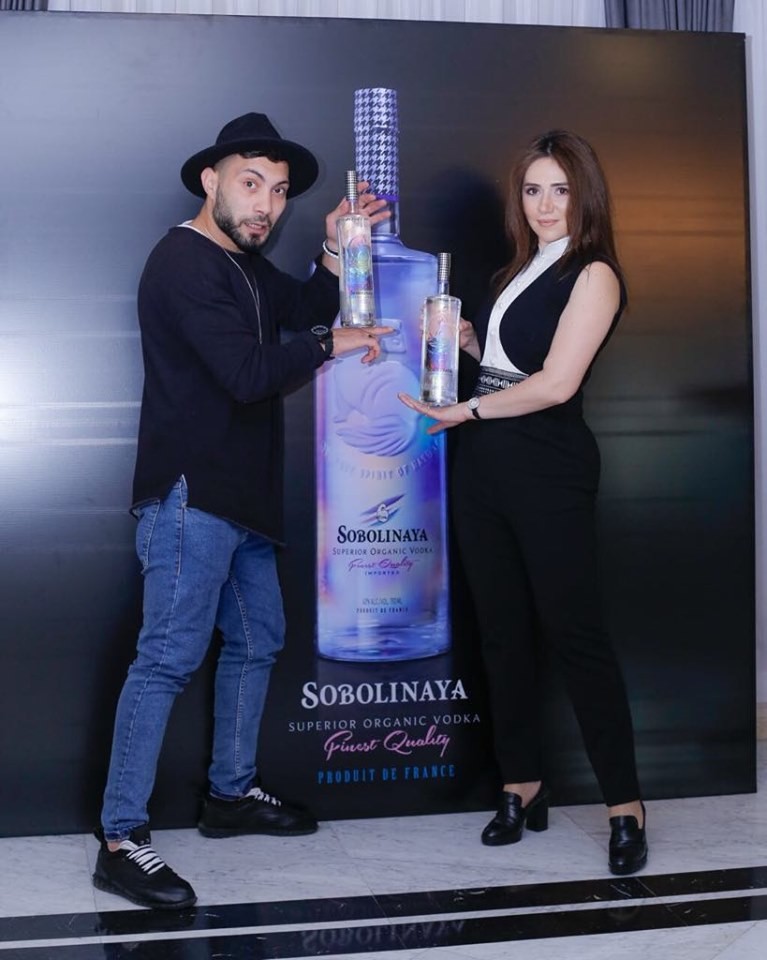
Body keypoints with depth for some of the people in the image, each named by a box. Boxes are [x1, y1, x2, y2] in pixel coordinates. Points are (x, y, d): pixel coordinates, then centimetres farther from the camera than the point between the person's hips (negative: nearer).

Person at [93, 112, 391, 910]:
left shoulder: (244, 263, 16)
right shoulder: (184, 262, -14)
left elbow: (305, 311, 14)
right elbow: (247, 373, -22)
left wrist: (335, 250, 2)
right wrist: (328, 346, -9)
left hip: (238, 497, 10)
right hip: (188, 493, -10)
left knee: (256, 641, 17)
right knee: (170, 656, -10)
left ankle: (231, 792, 31)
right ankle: (120, 840, -4)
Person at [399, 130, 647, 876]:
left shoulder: (593, 274, -6)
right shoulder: (519, 270, 16)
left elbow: (556, 382, -16)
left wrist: (468, 410, -7)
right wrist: (461, 336, 4)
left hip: (548, 471, -7)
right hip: (482, 466, 7)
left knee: (572, 632, -5)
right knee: (503, 633, 9)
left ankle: (625, 806, 4)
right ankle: (523, 788, 19)